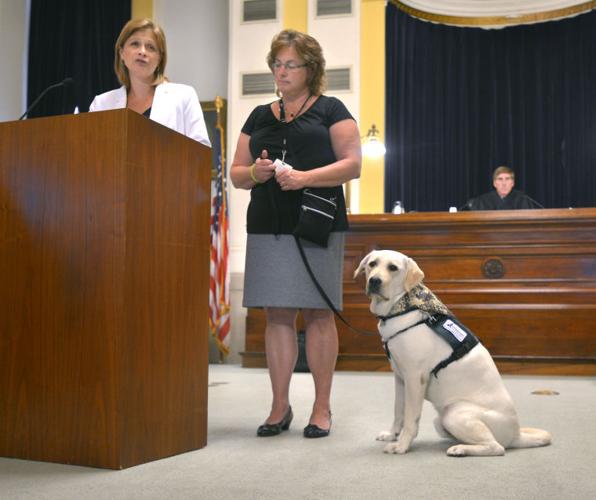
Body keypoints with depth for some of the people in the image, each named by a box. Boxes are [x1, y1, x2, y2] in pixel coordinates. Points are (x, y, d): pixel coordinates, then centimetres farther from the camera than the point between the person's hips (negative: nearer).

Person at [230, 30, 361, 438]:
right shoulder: (259, 117, 18)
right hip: (267, 228, 4)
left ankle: (322, 408, 7)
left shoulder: (331, 110, 6)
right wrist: (256, 172, -7)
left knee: (318, 313, -2)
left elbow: (353, 164, -4)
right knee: (277, 314, 3)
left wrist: (306, 176, -18)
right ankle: (280, 407, 11)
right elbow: (236, 174, 17)